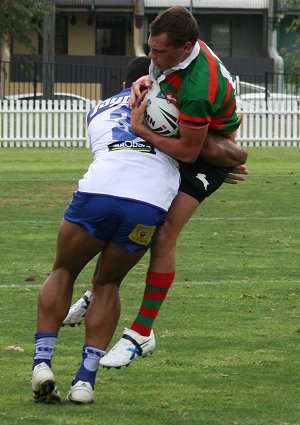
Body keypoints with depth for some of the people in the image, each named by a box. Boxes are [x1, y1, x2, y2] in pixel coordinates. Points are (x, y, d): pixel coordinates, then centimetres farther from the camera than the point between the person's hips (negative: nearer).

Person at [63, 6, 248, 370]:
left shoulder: (197, 90, -38)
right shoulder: (178, 52, -13)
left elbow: (188, 151, -27)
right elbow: (158, 73, 12)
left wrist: (140, 129, -24)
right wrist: (143, 82, -10)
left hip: (210, 153, -9)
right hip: (180, 138, 9)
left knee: (164, 236, -18)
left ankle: (142, 333, -10)